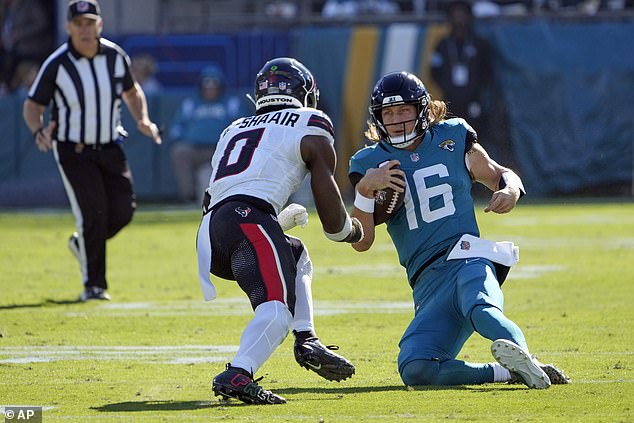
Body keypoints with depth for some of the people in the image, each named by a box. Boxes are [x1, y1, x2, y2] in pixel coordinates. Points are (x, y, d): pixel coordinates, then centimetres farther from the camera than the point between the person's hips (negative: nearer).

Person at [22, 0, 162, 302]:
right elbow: (33, 106, -9)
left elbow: (131, 91, 15)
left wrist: (142, 120, -2)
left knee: (123, 210, -3)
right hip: (73, 152, -4)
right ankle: (93, 285, 1)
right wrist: (39, 132, -29)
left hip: (110, 149, 4)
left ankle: (83, 243, 28)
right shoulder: (56, 65, -15)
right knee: (93, 211, -13)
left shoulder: (116, 57, -3)